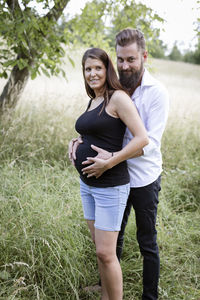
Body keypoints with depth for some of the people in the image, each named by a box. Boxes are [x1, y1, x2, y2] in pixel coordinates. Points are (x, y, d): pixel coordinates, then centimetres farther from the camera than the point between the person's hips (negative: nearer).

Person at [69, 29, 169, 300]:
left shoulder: (157, 92, -16)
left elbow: (151, 141, -23)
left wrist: (112, 158, -34)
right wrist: (81, 140, -13)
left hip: (144, 180, -5)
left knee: (147, 242, 9)